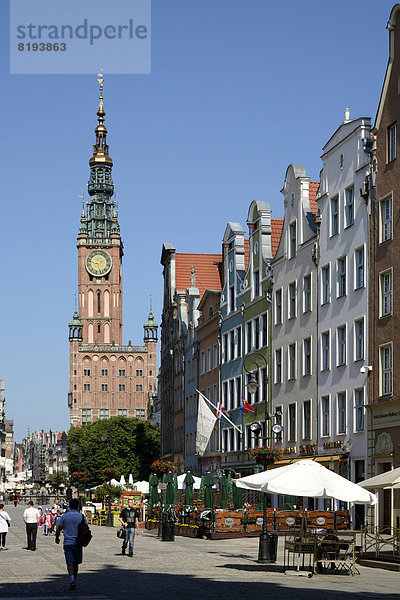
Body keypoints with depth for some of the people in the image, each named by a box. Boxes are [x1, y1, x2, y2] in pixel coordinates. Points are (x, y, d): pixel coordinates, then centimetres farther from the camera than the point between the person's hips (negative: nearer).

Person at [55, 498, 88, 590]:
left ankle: (72, 579, -26)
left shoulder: (64, 516, -1)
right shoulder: (81, 516, 0)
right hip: (78, 543, 1)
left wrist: (57, 538, 19)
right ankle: (74, 580, 22)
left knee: (70, 562, -8)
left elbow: (58, 529, 2)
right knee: (76, 563, 14)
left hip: (68, 543, -1)